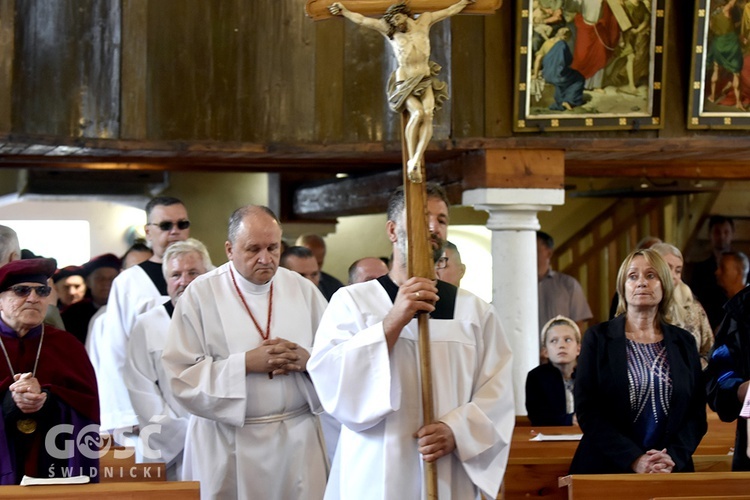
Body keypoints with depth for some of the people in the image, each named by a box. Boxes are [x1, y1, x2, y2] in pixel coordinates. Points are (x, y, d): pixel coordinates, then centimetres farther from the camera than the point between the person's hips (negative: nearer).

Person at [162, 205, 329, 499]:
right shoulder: (200, 295, -6)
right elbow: (181, 374, -11)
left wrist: (308, 360, -16)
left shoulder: (303, 290, 4)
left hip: (298, 440, 3)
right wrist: (246, 363, -18)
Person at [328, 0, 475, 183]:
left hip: (425, 81, 2)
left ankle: (416, 160, -34)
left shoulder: (423, 22, 9)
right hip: (404, 84, -2)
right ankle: (412, 162, -26)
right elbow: (361, 19, 10)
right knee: (417, 113, -28)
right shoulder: (389, 30, 4)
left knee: (428, 114, -24)